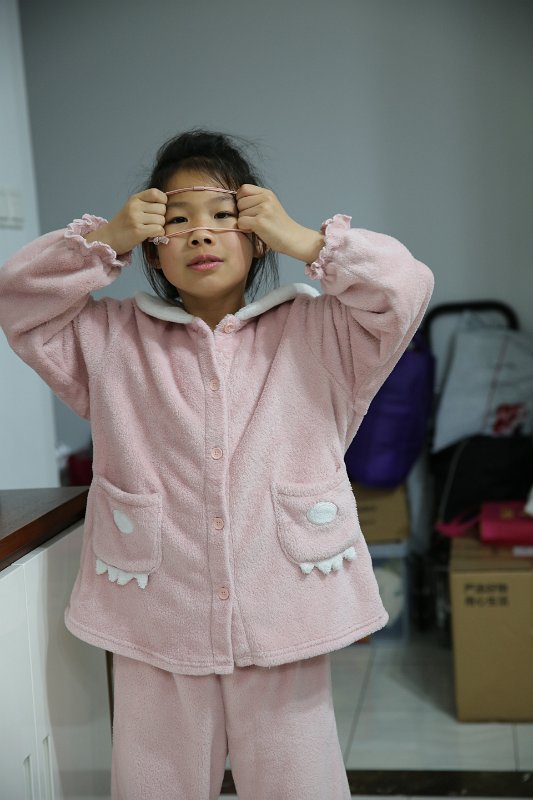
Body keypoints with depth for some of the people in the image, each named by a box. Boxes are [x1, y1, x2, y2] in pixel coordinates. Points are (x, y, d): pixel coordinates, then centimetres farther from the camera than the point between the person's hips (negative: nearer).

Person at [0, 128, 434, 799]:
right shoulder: (111, 339, 8)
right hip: (154, 640, 2)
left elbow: (406, 289, -8)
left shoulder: (316, 331, 3)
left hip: (283, 636, -1)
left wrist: (303, 240, -10)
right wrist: (103, 240, -6)